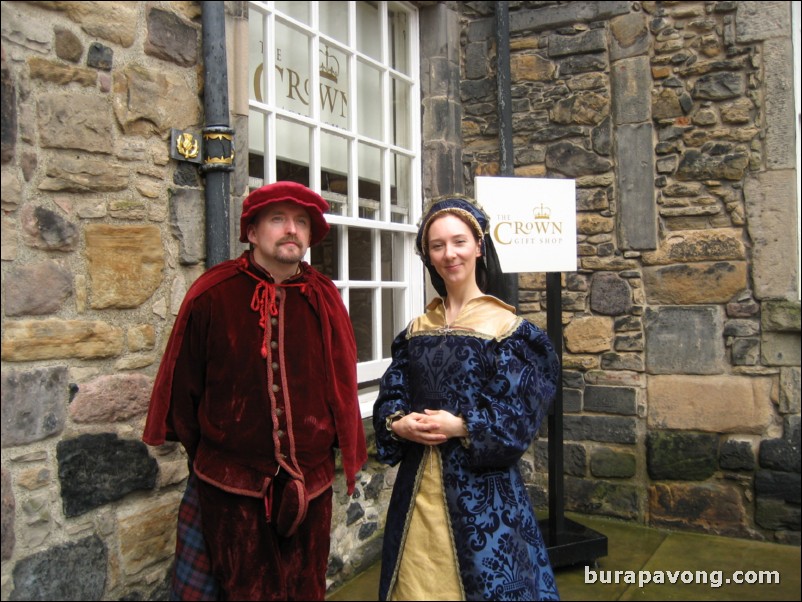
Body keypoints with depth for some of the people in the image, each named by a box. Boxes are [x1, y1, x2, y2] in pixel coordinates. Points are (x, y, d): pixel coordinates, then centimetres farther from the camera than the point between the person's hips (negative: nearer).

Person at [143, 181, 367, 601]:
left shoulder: (324, 299, 0)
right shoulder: (213, 294, -8)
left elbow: (341, 386, 5)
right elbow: (182, 384, 0)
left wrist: (334, 448, 7)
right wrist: (202, 453, 7)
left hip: (310, 483, 3)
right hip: (231, 485, -2)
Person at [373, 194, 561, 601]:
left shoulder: (507, 328, -6)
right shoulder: (415, 331, 8)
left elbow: (518, 412, -10)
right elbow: (389, 398, 8)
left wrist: (460, 426, -19)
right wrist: (398, 424, -11)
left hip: (480, 482, -4)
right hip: (419, 481, 4)